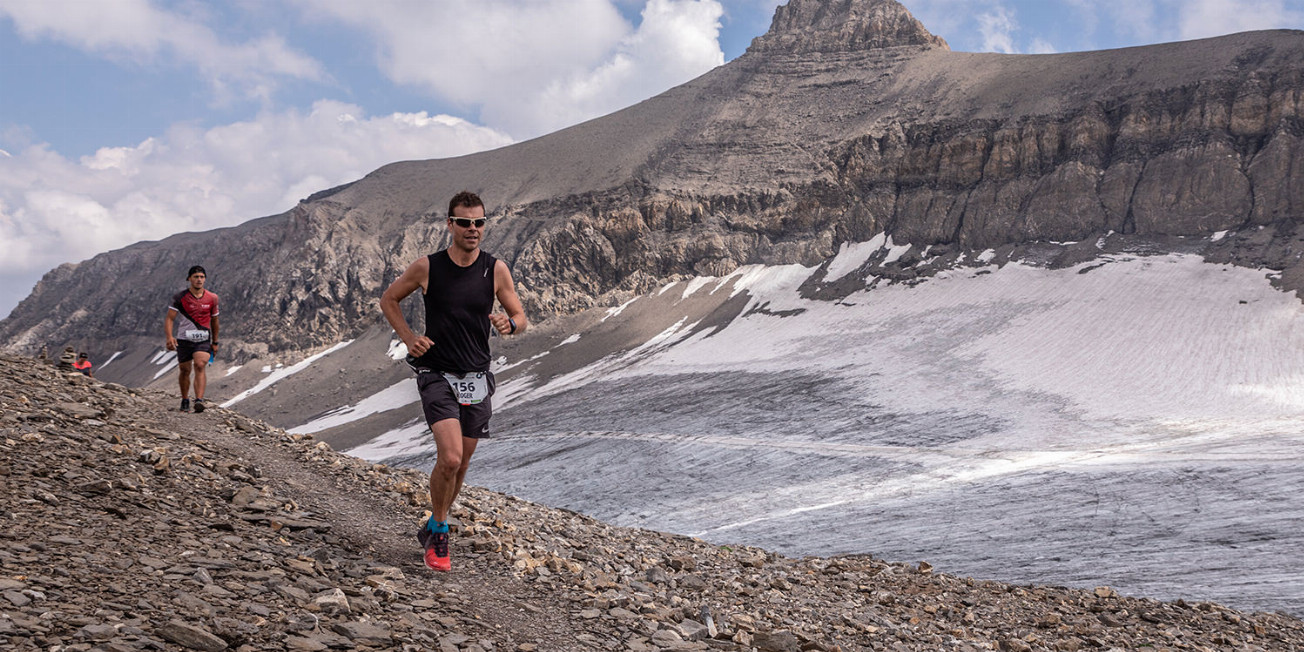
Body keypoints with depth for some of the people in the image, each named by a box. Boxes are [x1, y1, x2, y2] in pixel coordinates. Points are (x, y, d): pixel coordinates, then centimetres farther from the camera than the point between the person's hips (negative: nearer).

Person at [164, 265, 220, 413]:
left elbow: (214, 320, 18)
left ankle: (199, 400, -32)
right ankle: (185, 401, 28)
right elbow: (169, 318, -7)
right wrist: (169, 337, -24)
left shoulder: (212, 298, 5)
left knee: (200, 365, -21)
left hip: (204, 340, 0)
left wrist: (215, 342, 22)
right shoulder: (180, 297, -2)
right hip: (184, 339, 0)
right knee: (185, 370, 8)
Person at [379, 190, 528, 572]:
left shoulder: (496, 270, -2)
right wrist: (409, 339, -5)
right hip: (437, 374, -3)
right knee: (450, 458, -19)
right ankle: (438, 535, 4)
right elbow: (388, 299, 9)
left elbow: (520, 318, 6)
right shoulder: (427, 268, -6)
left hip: (476, 378, 3)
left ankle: (432, 529, 35)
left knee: (460, 465, 11)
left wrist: (509, 324, -18)